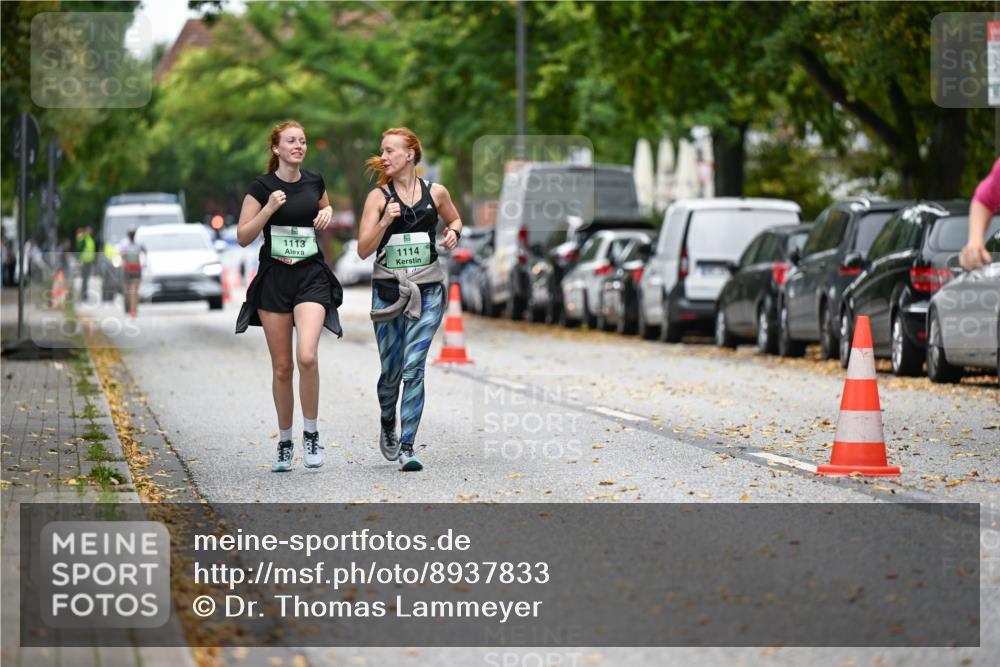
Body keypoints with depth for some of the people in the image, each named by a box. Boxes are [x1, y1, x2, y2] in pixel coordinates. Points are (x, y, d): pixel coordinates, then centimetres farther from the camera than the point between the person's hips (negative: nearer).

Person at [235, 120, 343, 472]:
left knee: (306, 356, -21)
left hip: (311, 275, 1)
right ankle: (284, 442, 19)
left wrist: (327, 214, 6)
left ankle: (311, 433, -5)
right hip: (274, 278, -1)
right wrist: (268, 209, -17)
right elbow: (243, 237, -3)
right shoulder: (262, 186, -3)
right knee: (281, 367, 4)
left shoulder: (314, 181, 6)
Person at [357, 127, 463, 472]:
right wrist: (385, 221, -18)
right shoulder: (379, 196, 0)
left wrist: (453, 232, 3)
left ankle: (407, 447, -8)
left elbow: (454, 219, 25)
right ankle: (388, 425, 37)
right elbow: (363, 249, -4)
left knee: (413, 368, -9)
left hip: (428, 289, 0)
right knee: (391, 371, 7)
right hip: (388, 288, 0)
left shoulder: (435, 192, 4)